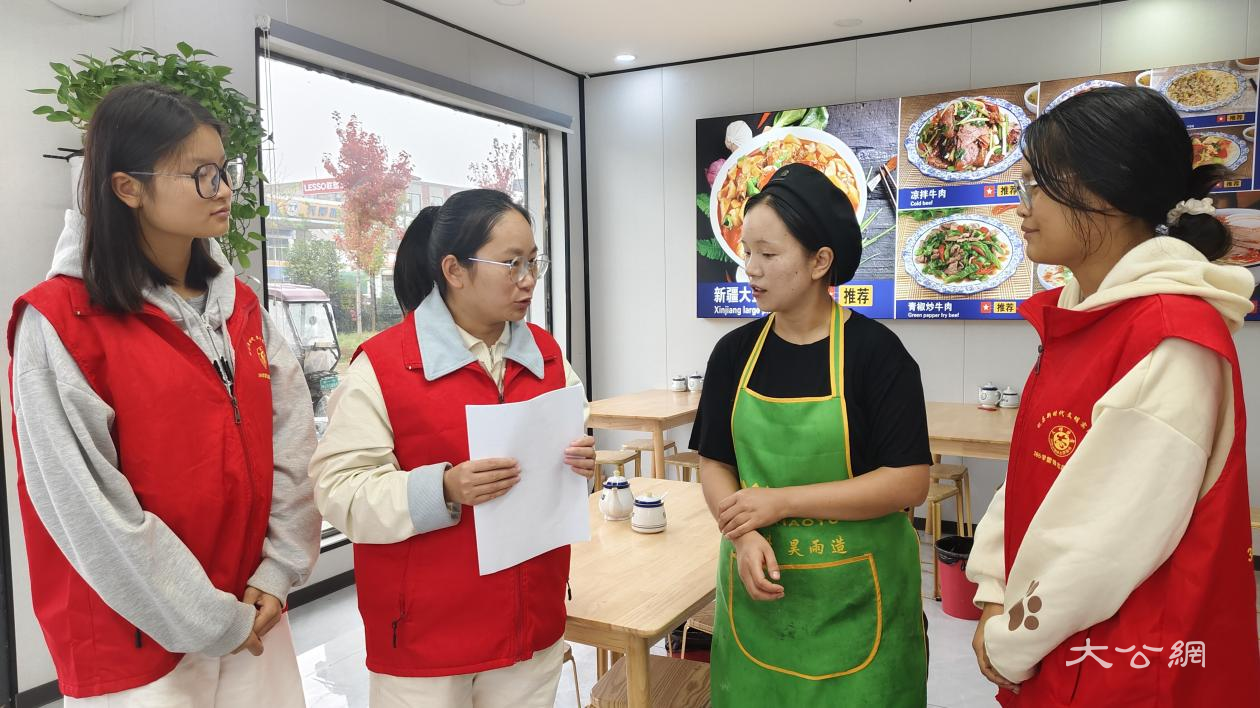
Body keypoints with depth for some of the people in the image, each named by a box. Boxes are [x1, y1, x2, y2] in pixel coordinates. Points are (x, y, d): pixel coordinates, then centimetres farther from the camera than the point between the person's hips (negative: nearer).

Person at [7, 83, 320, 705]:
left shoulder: (240, 306, 4)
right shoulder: (58, 323, -13)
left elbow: (292, 447, 2)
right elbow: (88, 508, -16)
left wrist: (277, 573, -6)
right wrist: (213, 622, -13)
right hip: (135, 647, -5)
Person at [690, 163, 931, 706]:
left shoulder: (874, 350, -11)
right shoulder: (735, 352, 0)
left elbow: (909, 482, -15)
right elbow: (715, 464, 3)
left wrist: (781, 502, -18)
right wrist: (744, 535, -16)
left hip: (853, 596, -3)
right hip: (757, 585, 4)